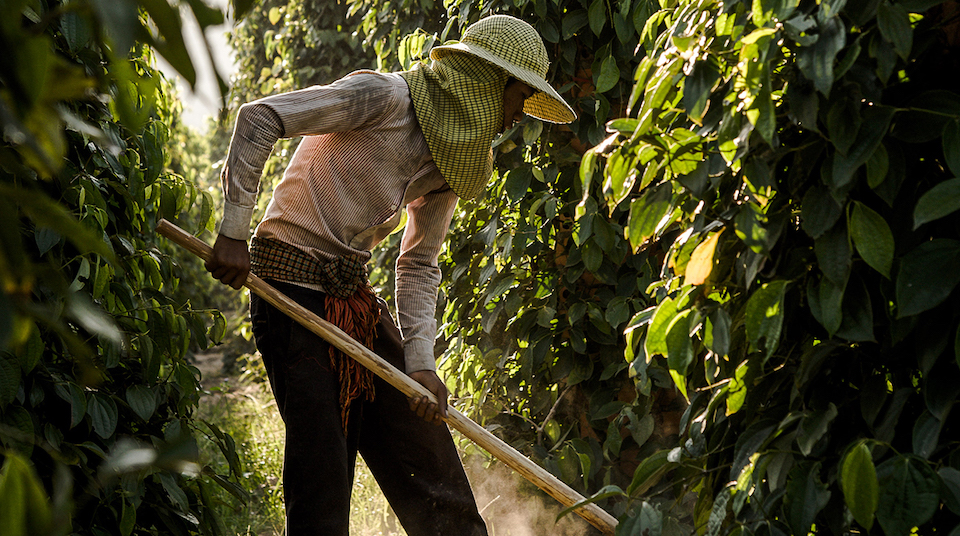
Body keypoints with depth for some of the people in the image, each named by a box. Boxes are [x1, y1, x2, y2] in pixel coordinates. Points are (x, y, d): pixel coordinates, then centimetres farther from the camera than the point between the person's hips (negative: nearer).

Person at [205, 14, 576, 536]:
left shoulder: (451, 162, 10)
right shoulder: (387, 96, -14)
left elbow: (419, 266, 12)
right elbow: (258, 117, -17)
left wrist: (420, 362, 0)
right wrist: (234, 232, -19)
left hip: (356, 296, 8)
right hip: (293, 287, -8)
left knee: (427, 451, 7)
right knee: (321, 460, -8)